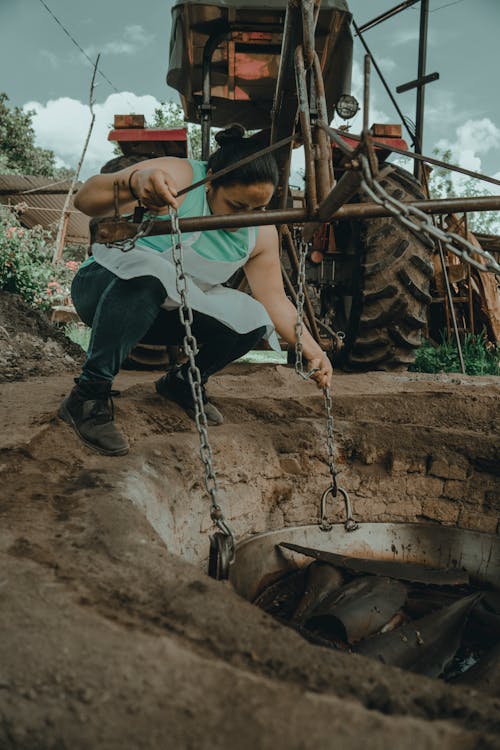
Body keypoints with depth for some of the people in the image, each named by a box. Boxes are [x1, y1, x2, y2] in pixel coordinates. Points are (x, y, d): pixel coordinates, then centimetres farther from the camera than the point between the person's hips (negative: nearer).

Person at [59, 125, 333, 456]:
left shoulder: (261, 233, -6)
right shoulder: (176, 177, -23)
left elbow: (275, 299, -2)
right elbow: (85, 199, -33)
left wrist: (313, 350, -14)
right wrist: (133, 183, -55)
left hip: (167, 312, 5)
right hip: (105, 288, -5)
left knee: (254, 320, -17)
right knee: (149, 272, -39)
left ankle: (183, 382, 8)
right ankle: (89, 394, -25)